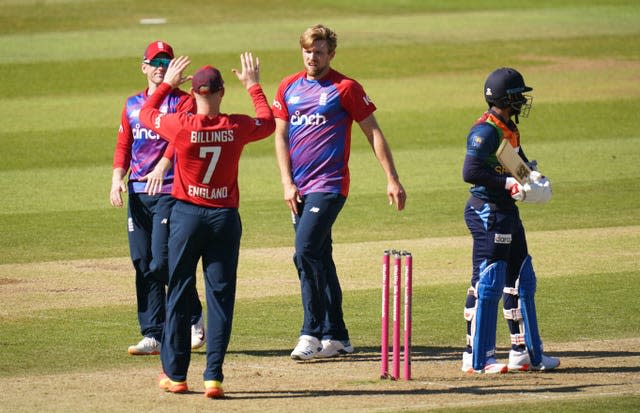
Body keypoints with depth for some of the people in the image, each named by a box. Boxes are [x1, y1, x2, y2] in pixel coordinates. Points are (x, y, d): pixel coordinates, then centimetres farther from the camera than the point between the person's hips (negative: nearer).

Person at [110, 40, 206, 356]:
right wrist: (118, 177, -4)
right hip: (137, 192, 5)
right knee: (142, 266, 3)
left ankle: (194, 320, 8)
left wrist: (162, 166, -33)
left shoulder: (183, 102, 0)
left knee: (162, 262, -13)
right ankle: (153, 336, 7)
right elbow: (123, 146, 15)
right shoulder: (132, 105, 17)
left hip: (169, 191, -5)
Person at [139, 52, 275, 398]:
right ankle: (213, 376, -2)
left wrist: (167, 84, 21)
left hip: (186, 215, -1)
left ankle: (175, 374, 16)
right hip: (225, 217, 1)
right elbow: (268, 122, 16)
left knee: (179, 294, 10)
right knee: (220, 296, 3)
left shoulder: (180, 126, -12)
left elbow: (145, 113, 9)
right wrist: (253, 86, 26)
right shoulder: (237, 127, -7)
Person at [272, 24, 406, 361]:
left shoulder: (345, 89, -4)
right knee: (320, 259, 10)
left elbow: (373, 133, -3)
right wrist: (287, 183, 1)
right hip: (300, 189, 6)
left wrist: (392, 179, -7)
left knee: (306, 252, -18)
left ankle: (311, 333, -14)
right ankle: (336, 337, 16)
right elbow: (281, 137, 12)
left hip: (329, 186, -6)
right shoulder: (289, 88, 11)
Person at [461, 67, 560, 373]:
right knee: (488, 284, -8)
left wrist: (532, 176, 2)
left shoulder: (509, 129, 12)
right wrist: (509, 183, -24)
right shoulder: (486, 130, -17)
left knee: (521, 281, 16)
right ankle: (477, 358, -3)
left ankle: (525, 353, 25)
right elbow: (470, 172, -24)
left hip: (507, 211, 10)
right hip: (488, 213, -10)